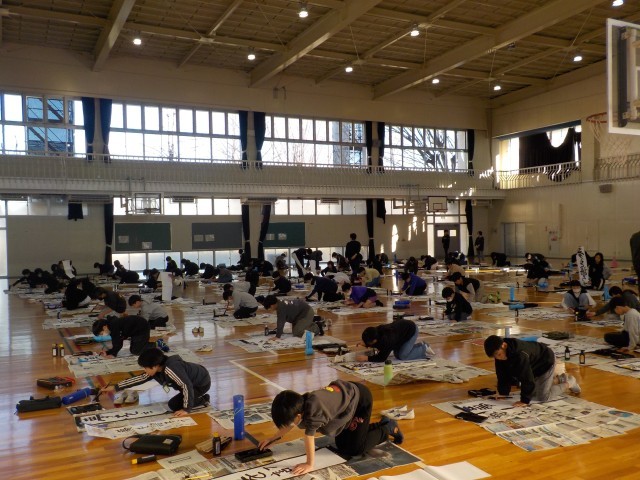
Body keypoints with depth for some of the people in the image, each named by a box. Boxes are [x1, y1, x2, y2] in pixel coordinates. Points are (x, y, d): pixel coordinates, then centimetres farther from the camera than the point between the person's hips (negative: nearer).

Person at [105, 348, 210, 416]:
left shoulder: (170, 369, -32)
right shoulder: (156, 369, -3)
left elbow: (187, 386, -34)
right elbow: (139, 378, 6)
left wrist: (186, 409, -28)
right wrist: (115, 387, 7)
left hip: (202, 383, -9)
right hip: (193, 380, 9)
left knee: (174, 405, -10)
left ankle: (203, 401, -3)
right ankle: (203, 398, 17)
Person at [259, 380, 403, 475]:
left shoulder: (313, 408, -39)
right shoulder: (299, 406, -12)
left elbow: (309, 436, -35)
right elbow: (288, 425, 8)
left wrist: (310, 464, -29)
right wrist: (273, 438, 8)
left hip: (360, 398, -8)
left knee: (355, 449, -6)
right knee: (342, 446, 15)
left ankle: (389, 428, 15)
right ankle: (381, 424, 29)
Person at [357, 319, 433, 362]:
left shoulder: (387, 340, -39)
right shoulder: (377, 331, -17)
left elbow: (382, 358, -34)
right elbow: (378, 345, 5)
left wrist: (367, 358, -35)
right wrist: (365, 343, -11)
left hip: (411, 330, -8)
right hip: (403, 328, 8)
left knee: (403, 356, -14)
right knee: (397, 355, 5)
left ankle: (424, 349, 7)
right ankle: (420, 346, 20)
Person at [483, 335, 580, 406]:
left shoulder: (520, 354, -43)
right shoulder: (500, 352, -18)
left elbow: (527, 378, -37)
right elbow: (503, 375, -7)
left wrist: (525, 400, -31)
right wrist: (503, 393, -9)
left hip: (546, 362, -8)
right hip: (534, 366, 8)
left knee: (542, 397, -9)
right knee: (532, 393, 17)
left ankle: (569, 383, 11)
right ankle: (559, 379, 30)